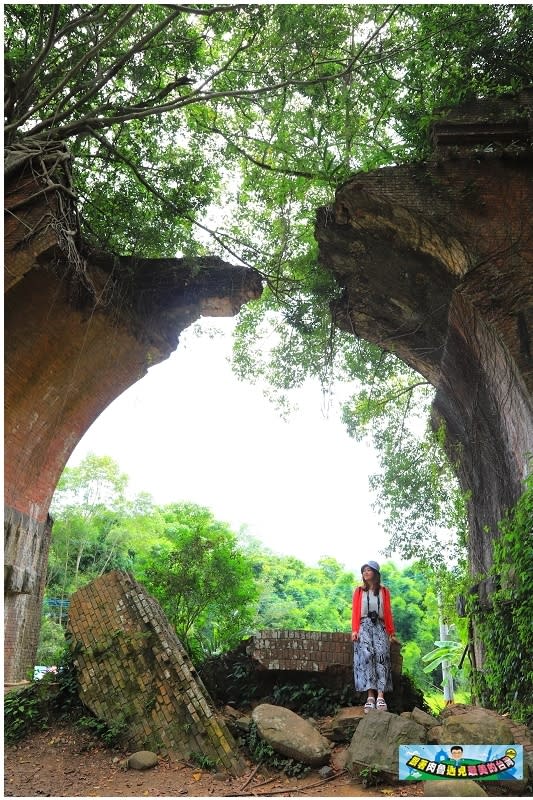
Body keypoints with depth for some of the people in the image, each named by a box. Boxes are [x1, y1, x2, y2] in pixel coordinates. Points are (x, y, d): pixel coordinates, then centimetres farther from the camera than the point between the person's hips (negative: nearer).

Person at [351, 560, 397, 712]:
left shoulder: (384, 591, 15)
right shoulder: (359, 591, 15)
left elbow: (388, 612, 11)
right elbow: (355, 611, 7)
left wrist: (391, 632, 5)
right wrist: (354, 630, -5)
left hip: (379, 626, 1)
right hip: (364, 626, 0)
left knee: (381, 655, -21)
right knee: (366, 655, -22)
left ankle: (381, 697, -26)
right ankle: (370, 696, -27)